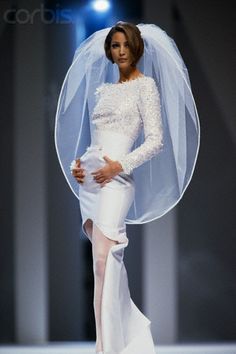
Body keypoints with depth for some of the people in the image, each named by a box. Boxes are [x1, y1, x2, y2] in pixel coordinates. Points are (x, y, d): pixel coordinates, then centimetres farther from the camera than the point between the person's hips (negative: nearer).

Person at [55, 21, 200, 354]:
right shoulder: (103, 90, 20)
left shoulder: (146, 85, 0)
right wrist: (76, 163, 5)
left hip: (116, 178, -7)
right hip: (88, 177, 7)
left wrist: (120, 165, -16)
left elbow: (157, 140, -6)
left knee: (104, 259, -17)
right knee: (108, 259, 7)